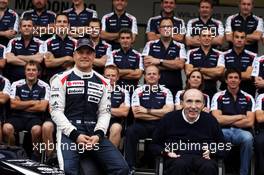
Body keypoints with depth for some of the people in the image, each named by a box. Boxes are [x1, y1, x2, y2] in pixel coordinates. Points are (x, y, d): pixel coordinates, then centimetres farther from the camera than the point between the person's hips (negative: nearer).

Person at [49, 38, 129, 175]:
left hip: (94, 133, 4)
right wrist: (75, 135, -13)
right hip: (69, 132, -4)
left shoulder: (103, 83, 17)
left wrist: (98, 135, -7)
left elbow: (105, 112, 12)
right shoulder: (61, 79, 5)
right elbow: (56, 111, -2)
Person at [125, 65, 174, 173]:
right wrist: (160, 114, -1)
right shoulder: (138, 92, 8)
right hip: (142, 126, 0)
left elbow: (169, 111, -4)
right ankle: (130, 167, -23)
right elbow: (137, 114, -4)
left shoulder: (166, 92, 11)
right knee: (130, 131, -32)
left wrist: (147, 110, -5)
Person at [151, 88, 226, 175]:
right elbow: (155, 145, 17)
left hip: (202, 158, 1)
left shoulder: (211, 121, 14)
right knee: (180, 165, -38)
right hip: (177, 157, -1)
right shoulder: (169, 118, 10)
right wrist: (165, 152, -4)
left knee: (209, 167, -35)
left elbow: (223, 148, 21)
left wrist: (211, 152, 0)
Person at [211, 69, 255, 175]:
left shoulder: (248, 98, 8)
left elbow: (249, 122, -1)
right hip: (223, 131, -1)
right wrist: (240, 116, -1)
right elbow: (217, 119, -6)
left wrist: (227, 120, -3)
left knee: (248, 137, -36)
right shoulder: (218, 97, 6)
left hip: (241, 131, 1)